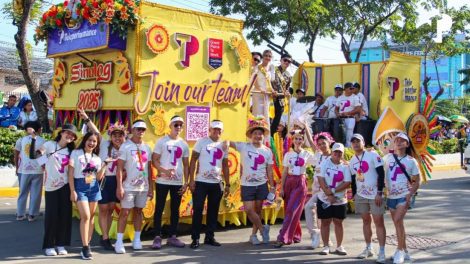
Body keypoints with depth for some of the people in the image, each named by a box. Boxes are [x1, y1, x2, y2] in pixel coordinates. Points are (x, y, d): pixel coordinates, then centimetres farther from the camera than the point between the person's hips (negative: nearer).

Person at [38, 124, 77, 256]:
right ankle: (49, 245, 9)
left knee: (65, 214, 3)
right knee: (51, 215, -3)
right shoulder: (50, 145, -1)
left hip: (65, 186, 3)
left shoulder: (70, 151, 9)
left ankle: (61, 244, 14)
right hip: (51, 186, -3)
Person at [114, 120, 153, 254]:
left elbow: (149, 168, 12)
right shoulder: (125, 146, -6)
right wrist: (119, 186, -16)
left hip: (143, 187, 5)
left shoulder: (147, 147, 9)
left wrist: (151, 187, 9)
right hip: (129, 186, -5)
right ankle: (119, 241, 2)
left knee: (138, 211, 11)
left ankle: (137, 239, 19)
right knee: (125, 212, -3)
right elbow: (119, 167, -10)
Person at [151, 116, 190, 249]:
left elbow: (186, 165, 11)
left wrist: (186, 182, 3)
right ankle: (157, 237, 7)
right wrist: (165, 171, -20)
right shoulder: (162, 141, -2)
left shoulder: (184, 144, 9)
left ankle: (172, 237, 18)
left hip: (178, 182, 4)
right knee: (159, 209, 0)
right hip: (162, 181, -4)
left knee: (175, 210, 9)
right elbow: (154, 160, -5)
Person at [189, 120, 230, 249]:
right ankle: (195, 238, 5)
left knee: (213, 211, 9)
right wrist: (191, 179, -11)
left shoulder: (223, 145, 10)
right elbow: (193, 161, -3)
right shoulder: (202, 142, -1)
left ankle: (209, 237, 19)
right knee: (198, 210, -2)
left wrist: (227, 184, 10)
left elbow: (225, 166, 15)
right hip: (201, 182, -4)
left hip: (216, 183, 4)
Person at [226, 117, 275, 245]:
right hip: (247, 185, -1)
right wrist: (227, 143, -34)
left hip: (262, 185, 2)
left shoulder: (267, 151, 3)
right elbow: (230, 143, -9)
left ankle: (254, 234, 23)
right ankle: (262, 228, 14)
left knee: (258, 210, 8)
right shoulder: (244, 147, -3)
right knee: (249, 210, -8)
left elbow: (269, 171, 6)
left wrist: (272, 187, 3)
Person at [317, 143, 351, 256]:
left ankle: (339, 246, 16)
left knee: (338, 222, 7)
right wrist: (329, 194, -18)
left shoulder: (345, 166, 0)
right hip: (324, 199, -1)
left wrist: (333, 191, -17)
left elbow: (347, 182, -9)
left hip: (340, 200, 1)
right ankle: (326, 246, 12)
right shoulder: (325, 163, -2)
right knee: (325, 222, 4)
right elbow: (321, 179, -10)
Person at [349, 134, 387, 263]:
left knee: (379, 222, -7)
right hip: (361, 195, 6)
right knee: (366, 221, 12)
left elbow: (381, 174, -12)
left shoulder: (372, 155, -8)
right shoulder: (352, 161, 10)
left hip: (375, 195, -5)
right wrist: (354, 194, 13)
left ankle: (382, 252, -5)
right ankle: (368, 249, 21)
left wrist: (379, 192, -16)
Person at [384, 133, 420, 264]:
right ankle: (404, 251, 21)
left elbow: (416, 182, 0)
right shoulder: (388, 158, 4)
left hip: (404, 196, -4)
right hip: (391, 196, 4)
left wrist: (409, 195, -14)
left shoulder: (411, 161, -3)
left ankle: (400, 250, -9)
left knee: (398, 220, -19)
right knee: (398, 223, 10)